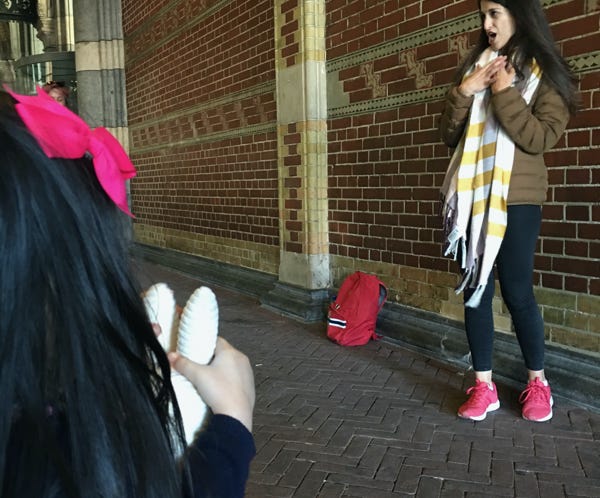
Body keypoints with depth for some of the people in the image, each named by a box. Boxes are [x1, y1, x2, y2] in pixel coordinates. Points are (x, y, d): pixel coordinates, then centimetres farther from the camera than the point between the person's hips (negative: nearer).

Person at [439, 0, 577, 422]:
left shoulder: (545, 75, 2)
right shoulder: (474, 67, 15)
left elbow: (541, 138, -12)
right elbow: (449, 136, 9)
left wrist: (505, 93, -13)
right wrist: (463, 93, -6)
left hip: (515, 200, -4)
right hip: (471, 197, 4)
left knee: (517, 291, -1)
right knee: (475, 289, 3)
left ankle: (538, 381, 19)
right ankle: (484, 385, 13)